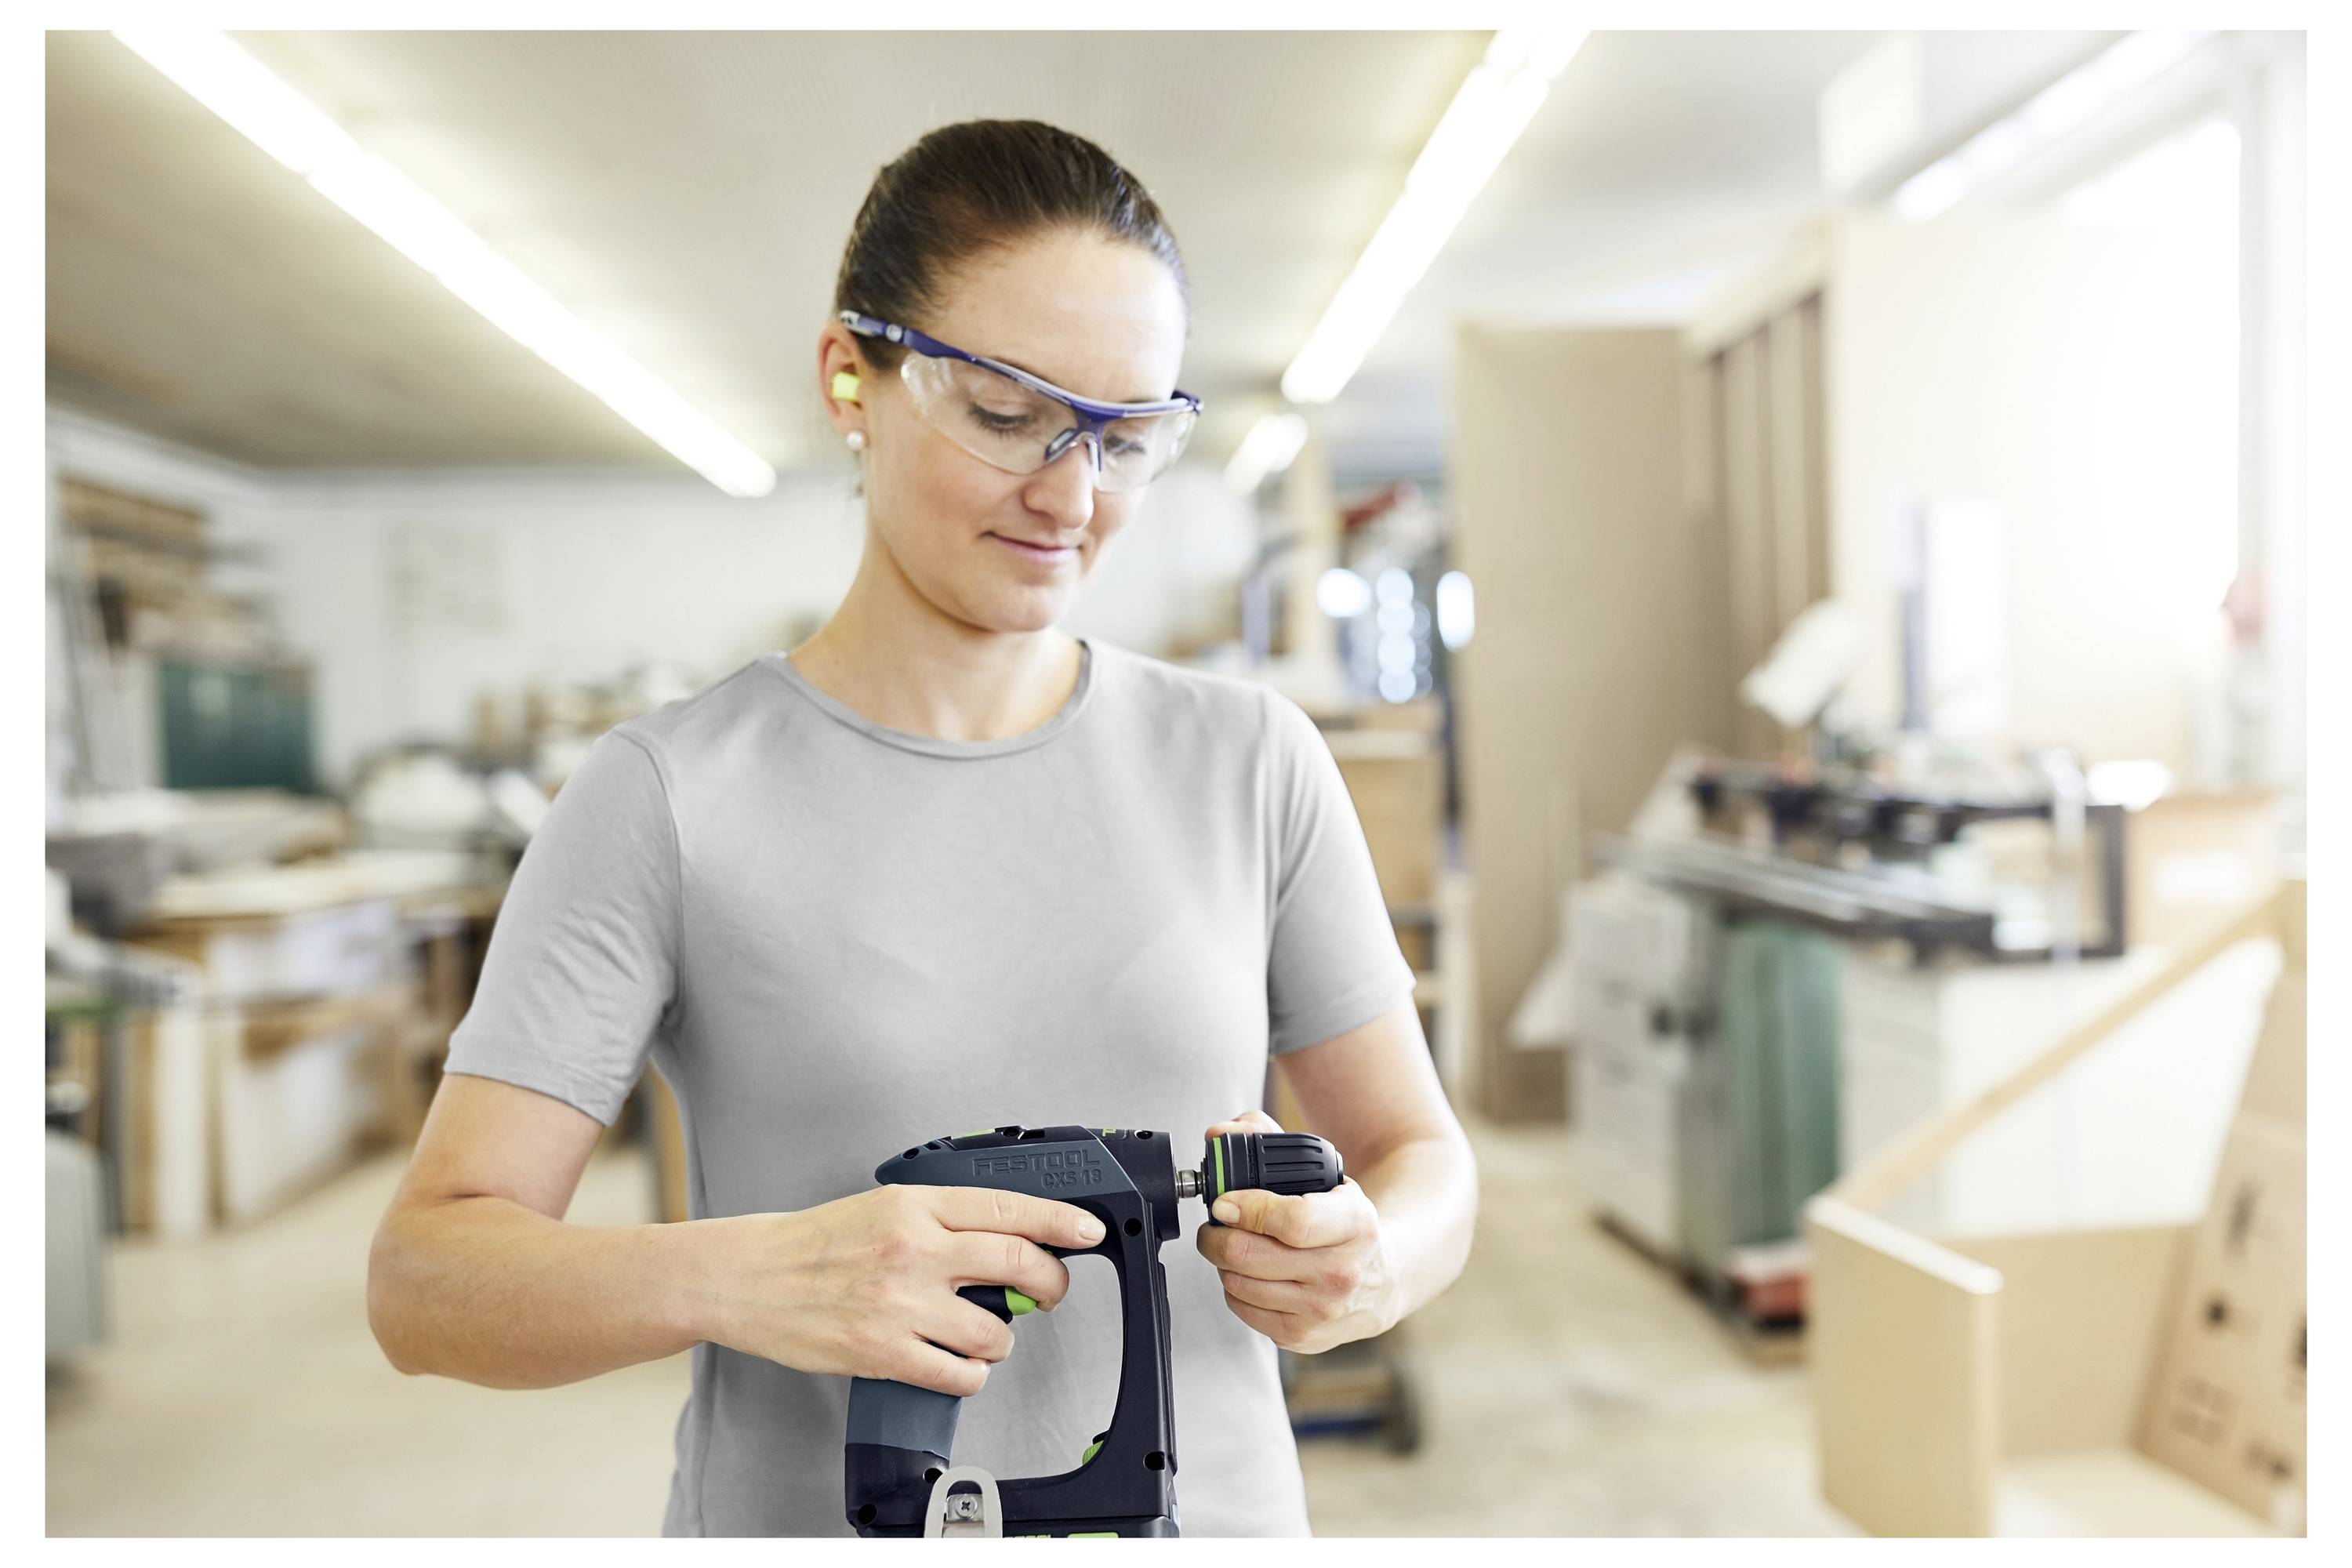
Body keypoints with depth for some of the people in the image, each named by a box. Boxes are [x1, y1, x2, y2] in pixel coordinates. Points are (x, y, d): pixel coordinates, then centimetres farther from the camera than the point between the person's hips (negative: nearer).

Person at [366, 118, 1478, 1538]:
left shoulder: (1251, 762, -4)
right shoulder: (672, 797, -11)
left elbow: (1422, 1157, 2)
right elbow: (424, 1280, -12)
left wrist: (1367, 1262, -20)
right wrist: (738, 1279, -31)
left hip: (1215, 1503, 3)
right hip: (808, 1518, -2)